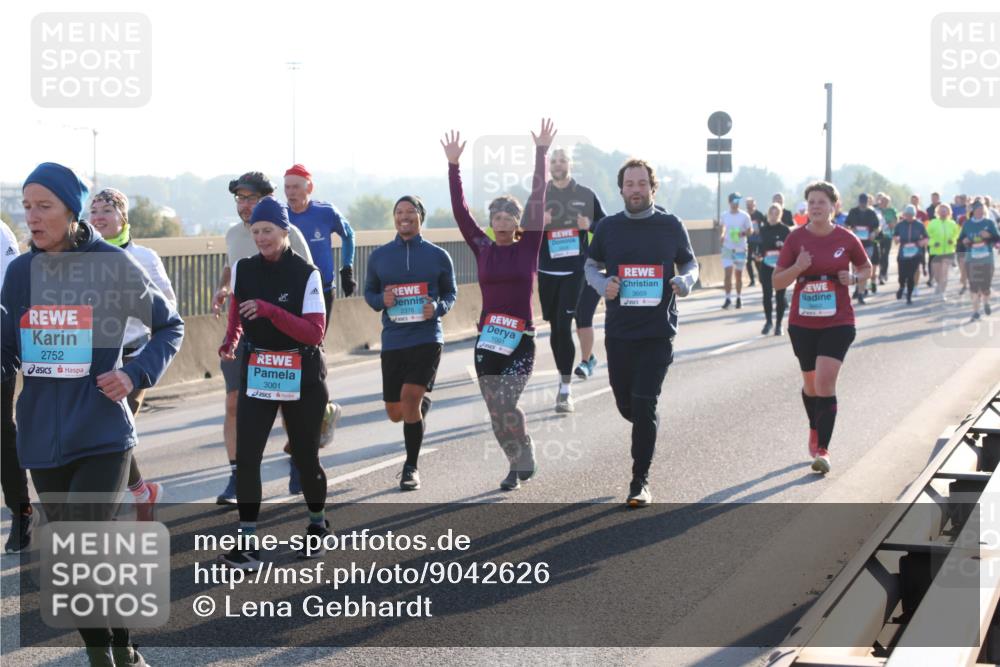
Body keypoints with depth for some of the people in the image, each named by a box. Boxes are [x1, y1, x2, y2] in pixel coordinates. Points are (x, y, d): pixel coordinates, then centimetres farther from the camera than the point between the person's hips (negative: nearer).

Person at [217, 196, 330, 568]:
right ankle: (247, 543, -8)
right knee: (246, 457, -10)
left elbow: (315, 333, -19)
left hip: (302, 379, -3)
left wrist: (269, 310, -28)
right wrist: (230, 343, 2)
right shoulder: (243, 270, 1)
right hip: (256, 376, 3)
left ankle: (318, 526, 34)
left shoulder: (305, 274, -12)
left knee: (305, 457, 9)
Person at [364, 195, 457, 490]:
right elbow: (369, 292, 15)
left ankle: (411, 467, -4)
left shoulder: (438, 256, 3)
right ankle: (424, 400, 46)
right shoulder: (379, 256, 7)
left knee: (410, 397, -20)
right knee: (395, 413, 8)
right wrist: (382, 300, -8)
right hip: (392, 341, 3)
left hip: (427, 339, -3)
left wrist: (438, 308, -9)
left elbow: (451, 292, 12)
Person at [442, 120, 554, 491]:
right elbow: (460, 211, -1)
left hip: (521, 340, -3)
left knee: (506, 405, -18)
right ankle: (519, 464, 25)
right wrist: (453, 165, -7)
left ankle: (523, 462, 5)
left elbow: (538, 201, -7)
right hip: (487, 339, 3)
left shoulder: (528, 248, -1)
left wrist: (541, 153, -12)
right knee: (498, 416, 5)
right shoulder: (483, 249, 4)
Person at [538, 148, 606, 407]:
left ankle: (565, 390, -11)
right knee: (556, 329, 9)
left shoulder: (586, 195, 2)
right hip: (547, 271, 3)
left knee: (563, 327, -12)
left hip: (574, 271, -3)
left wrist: (590, 225, -12)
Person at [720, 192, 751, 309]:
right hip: (728, 248, 1)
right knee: (728, 274, -10)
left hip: (740, 248, -1)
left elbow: (751, 230, 1)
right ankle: (728, 298, -2)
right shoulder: (724, 216, 2)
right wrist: (723, 235, 2)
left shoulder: (744, 216, -5)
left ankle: (739, 298, 22)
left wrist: (743, 233, -18)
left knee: (739, 275, 8)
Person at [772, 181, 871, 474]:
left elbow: (867, 268, 14)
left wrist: (854, 278, -8)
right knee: (810, 383, 15)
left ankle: (822, 450, -14)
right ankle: (815, 431, 42)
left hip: (838, 322, -2)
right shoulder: (796, 238, -2)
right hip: (802, 323, 2)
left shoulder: (846, 239, -3)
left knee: (825, 381, -16)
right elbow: (777, 282, 0)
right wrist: (797, 268, -19)